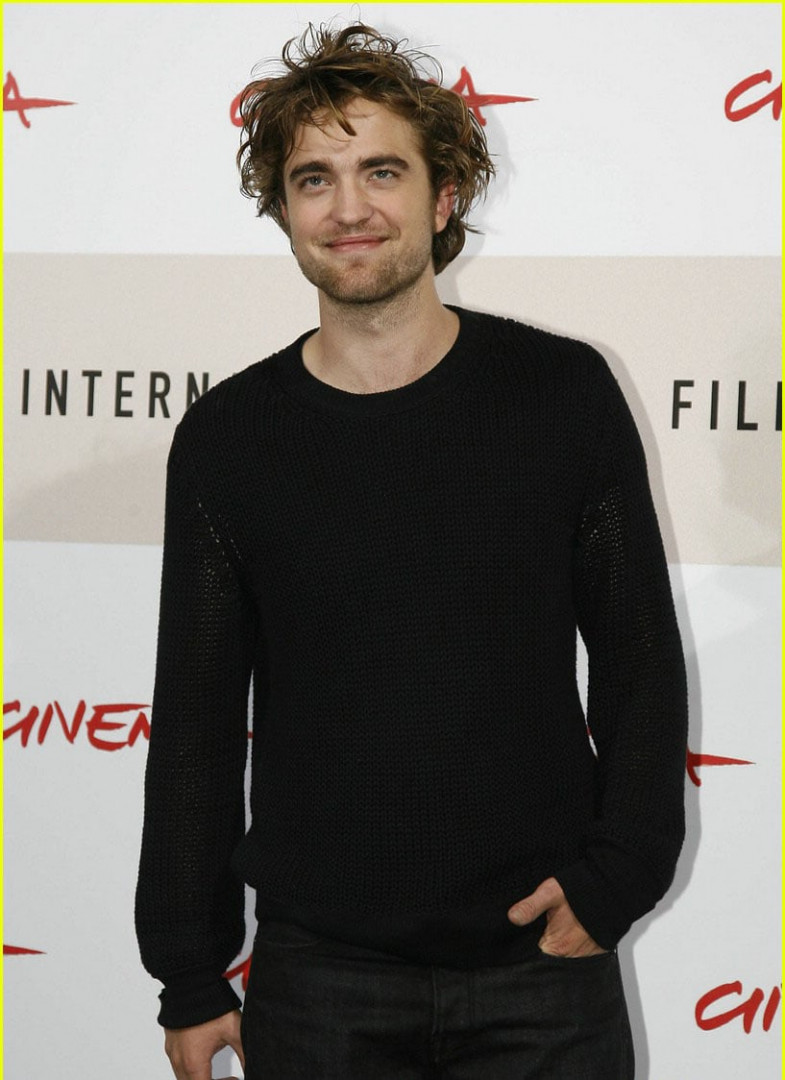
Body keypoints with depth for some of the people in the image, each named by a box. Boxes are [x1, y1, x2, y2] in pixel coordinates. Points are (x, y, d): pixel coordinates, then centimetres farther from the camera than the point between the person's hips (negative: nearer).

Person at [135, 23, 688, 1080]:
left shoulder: (563, 392, -4)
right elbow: (196, 725, 2)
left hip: (542, 963, 0)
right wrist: (189, 976, 3)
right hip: (317, 977, 1)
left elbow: (641, 665, 2)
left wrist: (614, 880, -5)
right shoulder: (227, 437, -3)